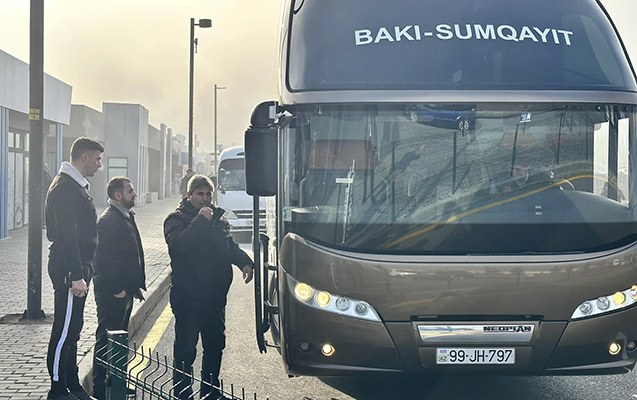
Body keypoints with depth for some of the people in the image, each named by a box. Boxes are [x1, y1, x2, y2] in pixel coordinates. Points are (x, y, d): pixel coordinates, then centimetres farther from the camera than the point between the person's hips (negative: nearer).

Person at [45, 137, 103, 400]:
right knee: (64, 331, -5)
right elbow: (67, 236, -22)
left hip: (78, 268, 11)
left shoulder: (76, 186, 17)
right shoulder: (65, 188, -16)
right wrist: (76, 276, -25)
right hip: (69, 270, -11)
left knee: (72, 329, 15)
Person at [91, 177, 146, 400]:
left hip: (124, 291, 10)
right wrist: (117, 289, -21)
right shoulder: (108, 220, -16)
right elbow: (104, 259, -22)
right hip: (111, 292, -10)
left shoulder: (127, 217, 16)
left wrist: (137, 285, 16)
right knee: (107, 339, -5)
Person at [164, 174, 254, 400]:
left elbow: (231, 246, 21)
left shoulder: (218, 219, 15)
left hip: (215, 296, 7)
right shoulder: (177, 219, -6)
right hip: (187, 298, -7)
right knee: (185, 350, -4)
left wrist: (245, 263, 2)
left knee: (215, 346, 16)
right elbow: (178, 244, -24)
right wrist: (200, 220, -24)